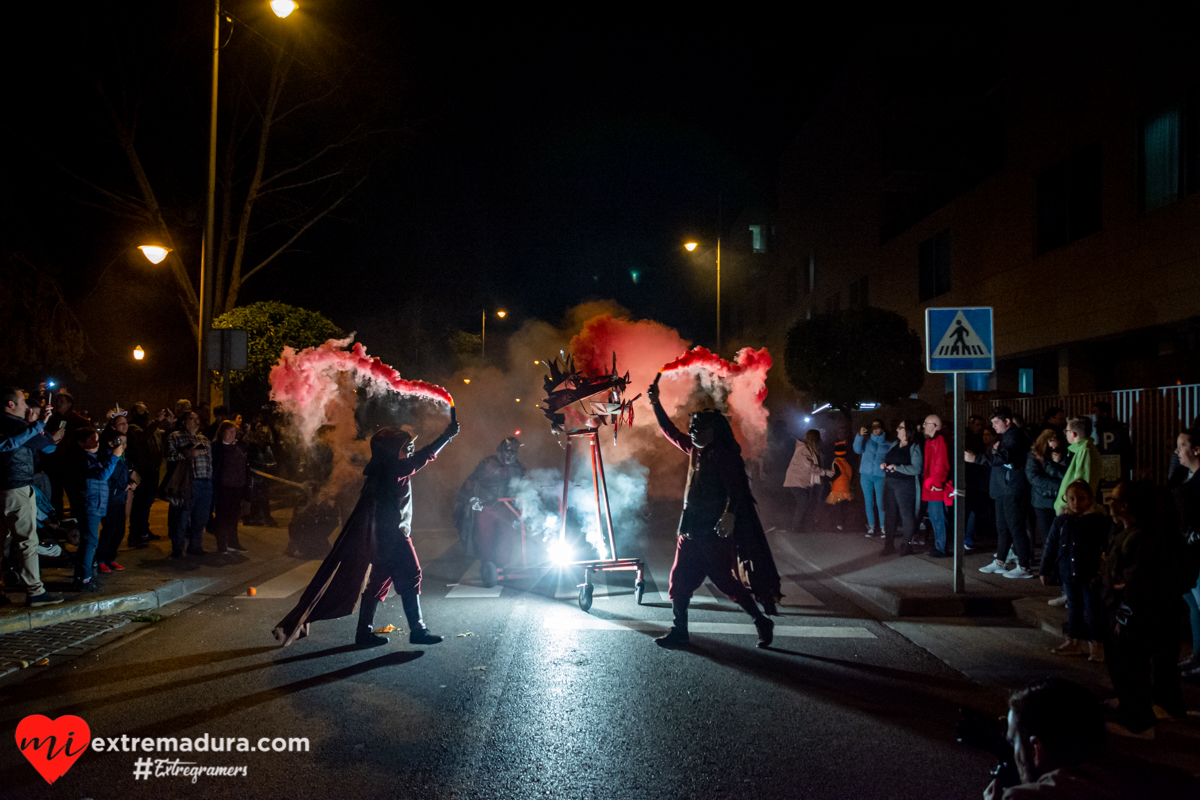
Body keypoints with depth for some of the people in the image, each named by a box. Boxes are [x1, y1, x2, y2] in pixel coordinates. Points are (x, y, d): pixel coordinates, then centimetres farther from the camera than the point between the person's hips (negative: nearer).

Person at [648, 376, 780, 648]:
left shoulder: (723, 455, -12)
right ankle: (679, 631, 18)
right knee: (680, 582, 8)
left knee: (725, 580, -3)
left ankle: (762, 622, 12)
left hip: (714, 532, -8)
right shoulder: (696, 450, 11)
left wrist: (730, 514, -36)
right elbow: (671, 432, 22)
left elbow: (735, 488, -21)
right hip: (692, 530, 8)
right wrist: (655, 404, 20)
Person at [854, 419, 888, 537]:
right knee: (868, 502, 5)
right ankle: (871, 527, 12)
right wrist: (860, 436, -23)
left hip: (880, 475, -1)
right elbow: (858, 449, -10)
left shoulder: (887, 443, 9)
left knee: (880, 502, -6)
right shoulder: (866, 439, 7)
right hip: (866, 474, 1)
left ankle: (883, 527, 2)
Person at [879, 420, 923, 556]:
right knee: (890, 514, 11)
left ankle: (906, 545, 12)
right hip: (890, 483, 7)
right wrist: (883, 464, 1)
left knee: (906, 515, 0)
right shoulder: (894, 444, 13)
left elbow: (917, 468, -18)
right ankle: (889, 545, 19)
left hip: (905, 484, -7)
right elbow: (886, 458, 24)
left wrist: (896, 467, -19)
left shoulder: (914, 447, -9)